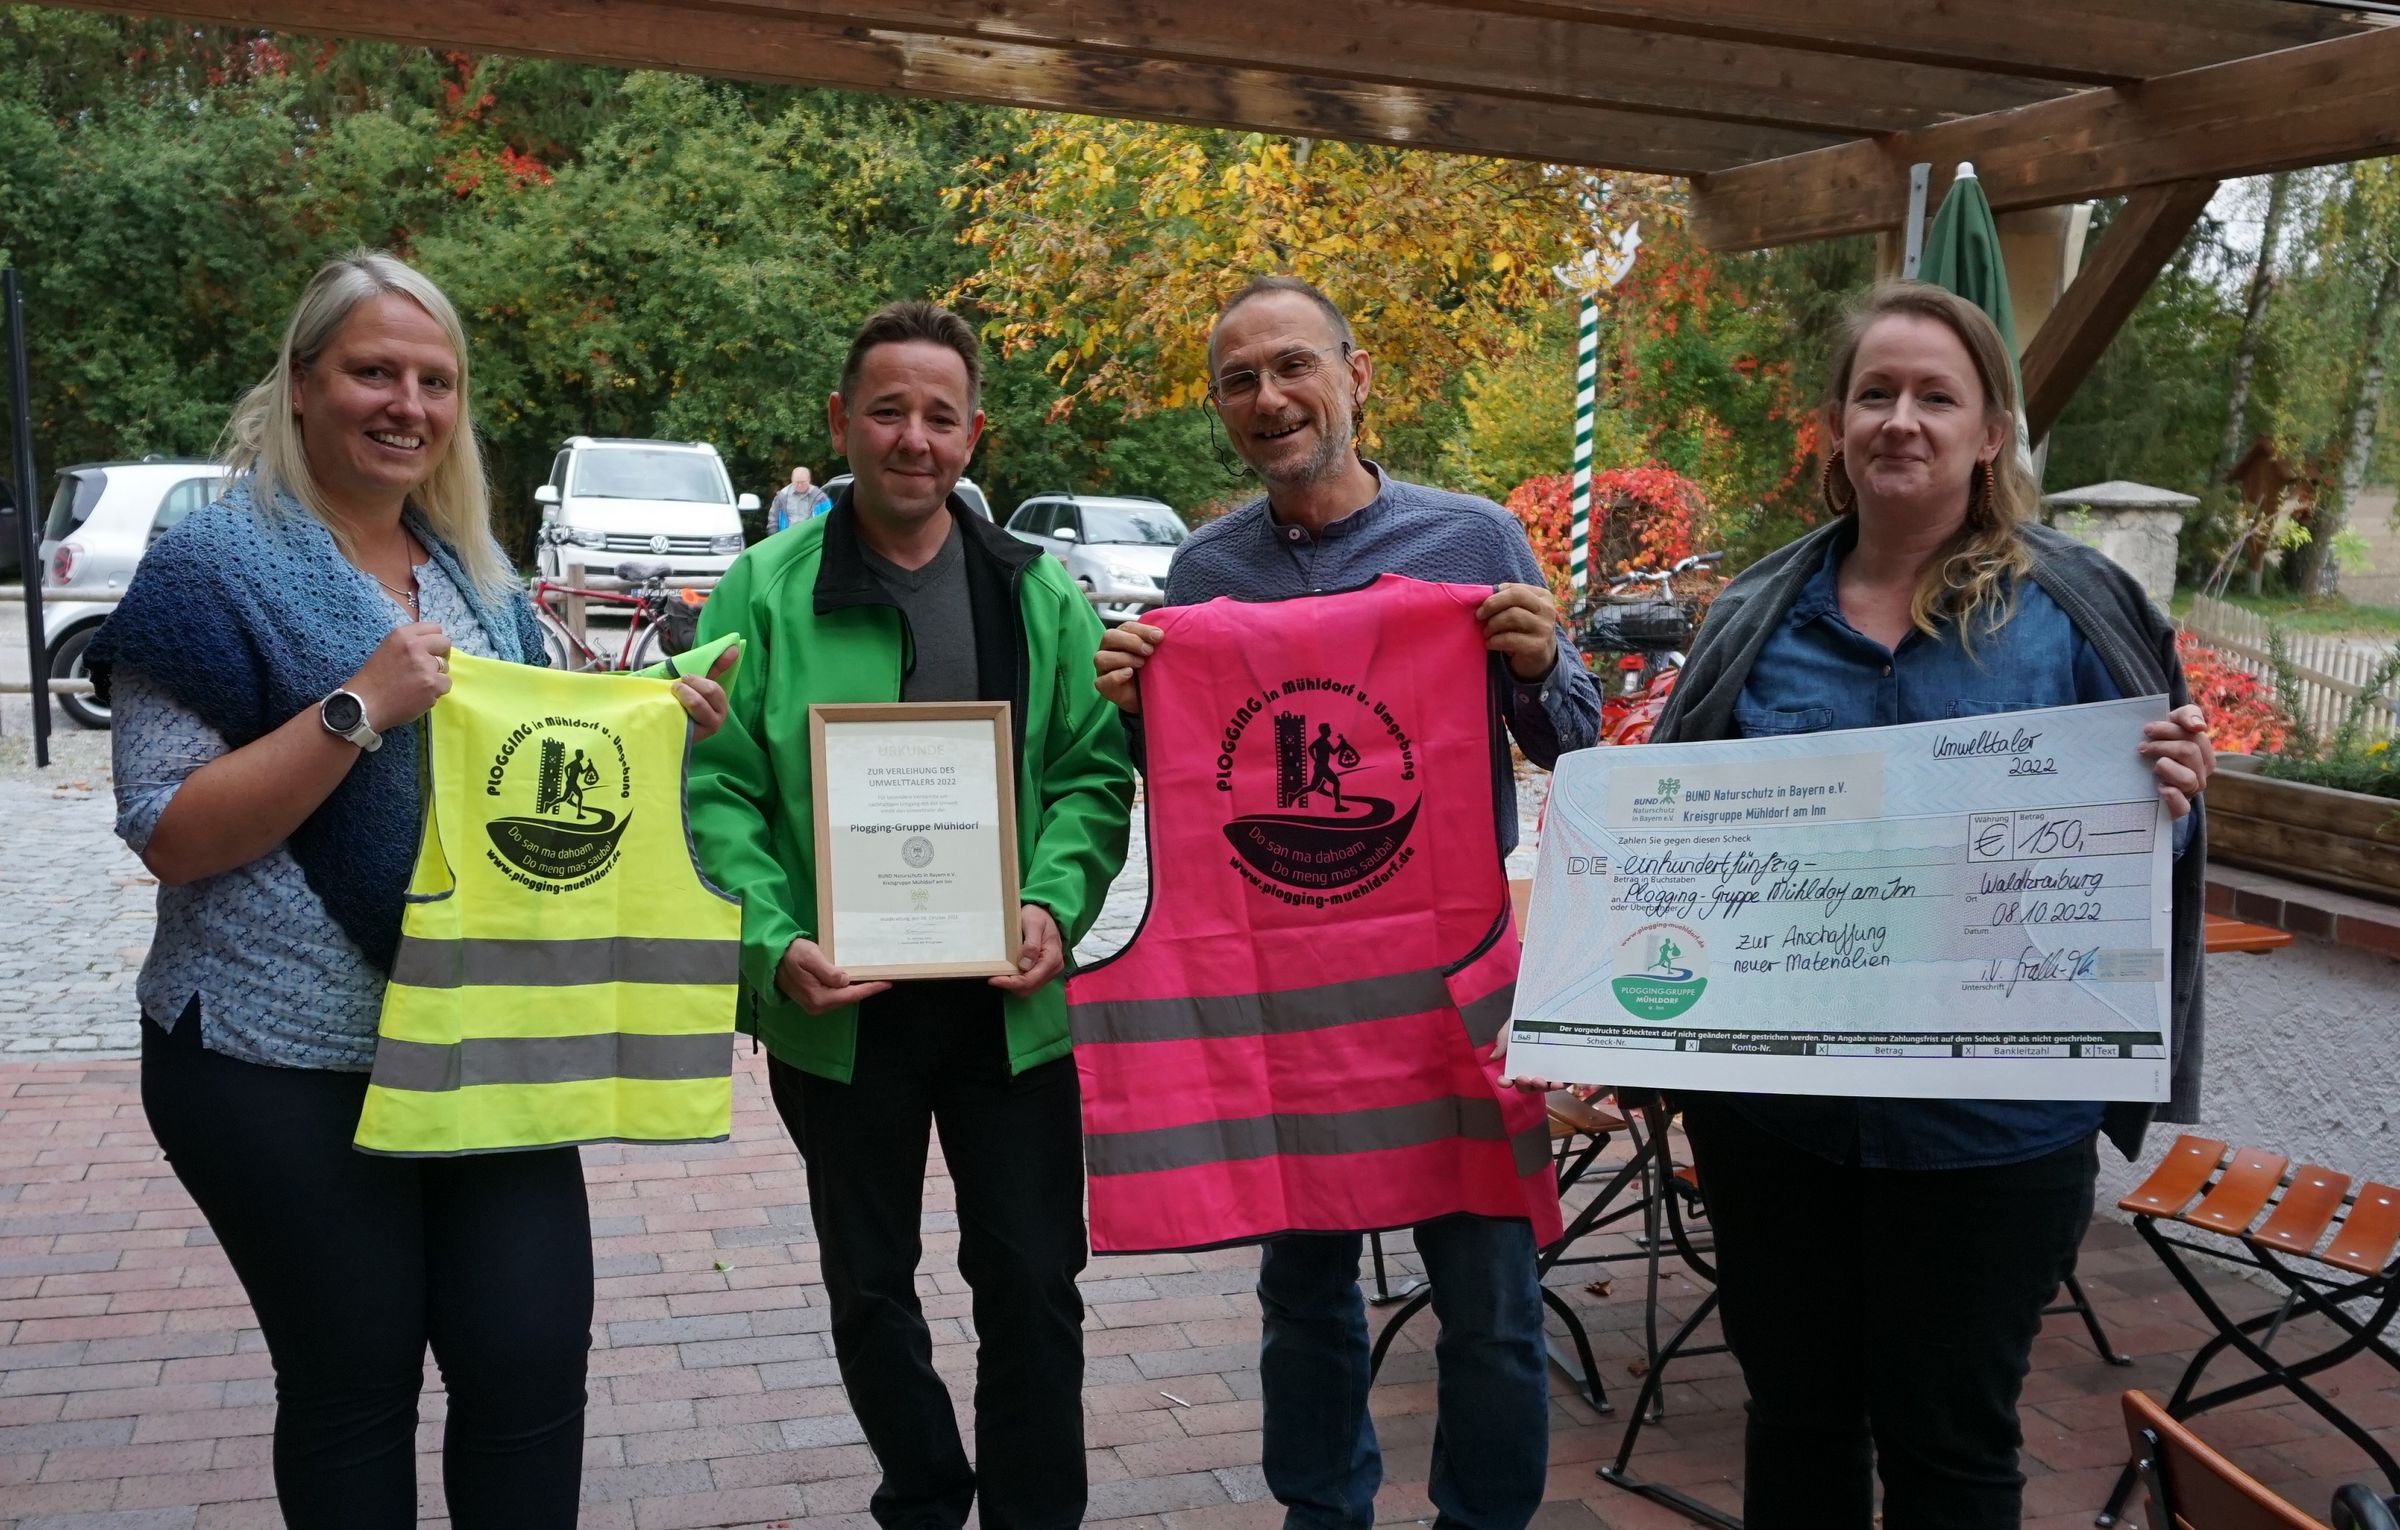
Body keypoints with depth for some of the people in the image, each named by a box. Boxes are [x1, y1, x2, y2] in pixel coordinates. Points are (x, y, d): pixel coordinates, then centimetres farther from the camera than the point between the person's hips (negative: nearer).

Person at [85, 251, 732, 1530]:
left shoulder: (475, 576, 12)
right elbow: (171, 836, -12)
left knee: (535, 1364, 3)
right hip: (291, 1069, -5)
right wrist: (359, 706, -22)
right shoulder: (215, 565, -7)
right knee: (352, 1385, 7)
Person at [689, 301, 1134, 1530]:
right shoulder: (765, 594, -2)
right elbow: (716, 790, -5)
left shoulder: (1039, 595, 5)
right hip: (838, 1009, 0)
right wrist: (773, 942, -18)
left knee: (1032, 1282, 7)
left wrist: (1054, 904, -13)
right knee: (870, 1286, 14)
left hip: (1008, 1004, 1)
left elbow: (1094, 771, 4)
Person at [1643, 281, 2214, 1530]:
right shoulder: (1759, 616, 4)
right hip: (1770, 1107, 3)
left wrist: (2170, 801, -20)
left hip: (1989, 1123, -2)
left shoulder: (2078, 610, -2)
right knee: (1794, 1412, 19)